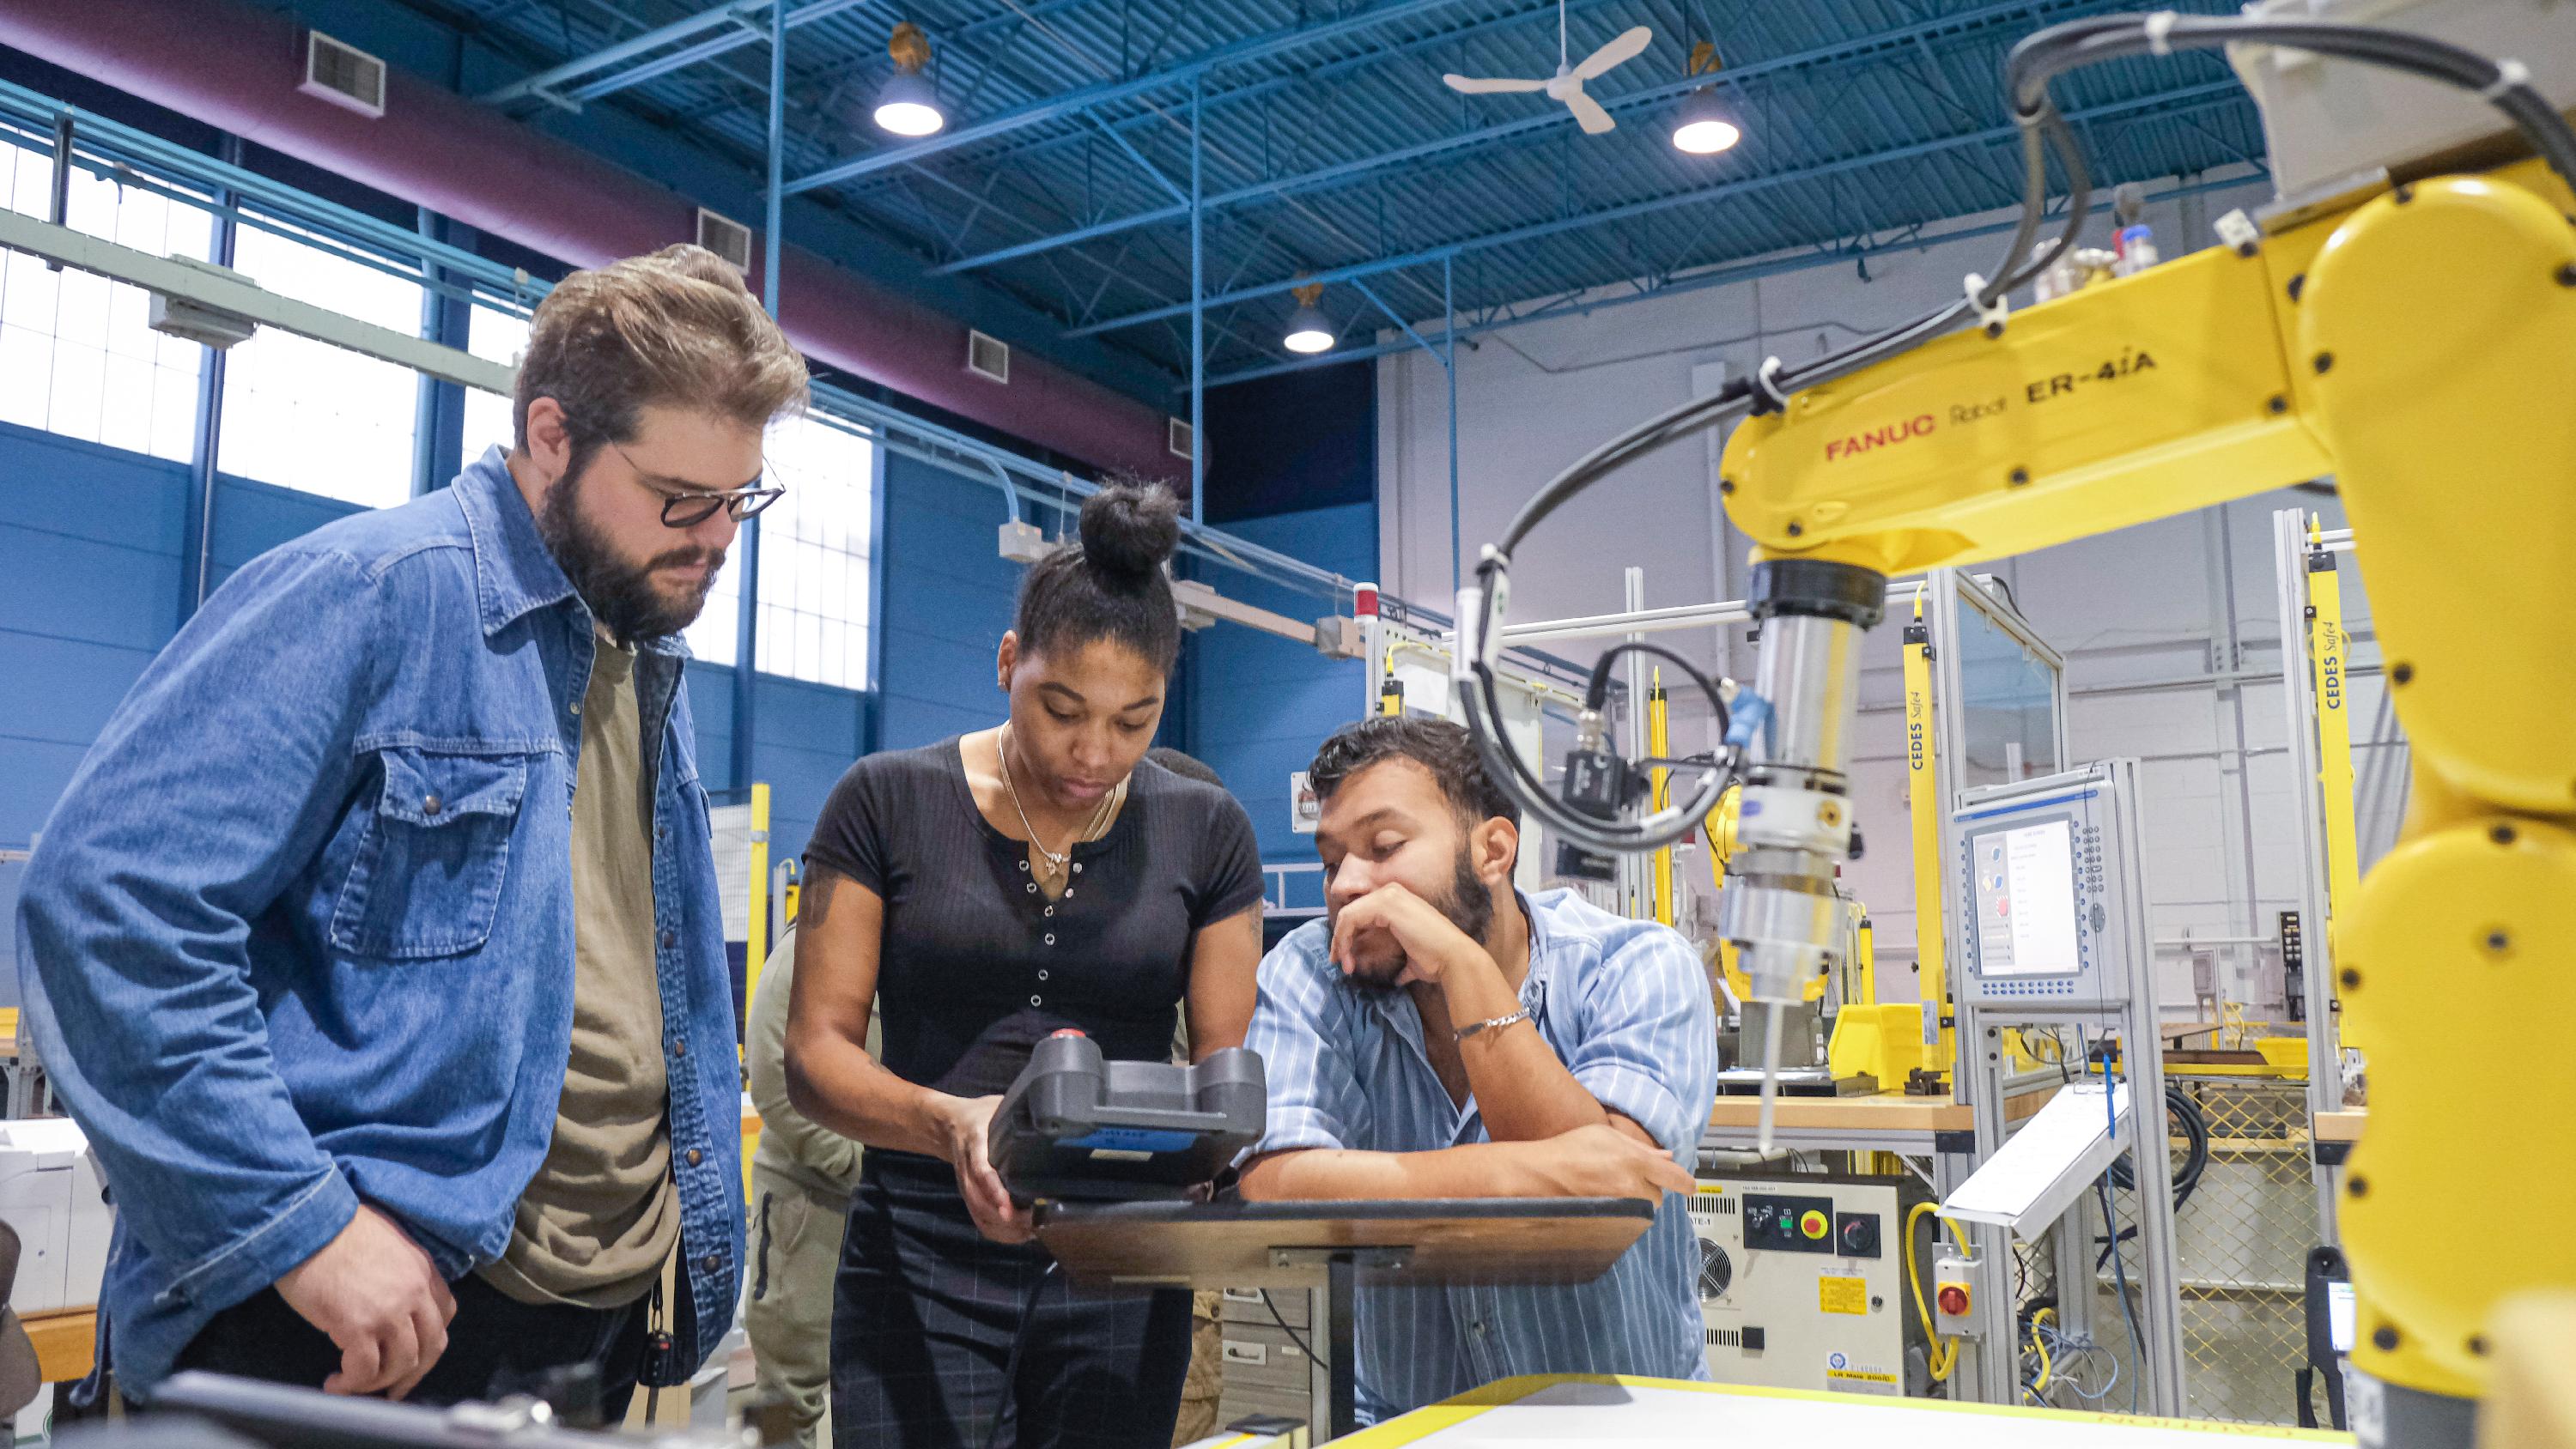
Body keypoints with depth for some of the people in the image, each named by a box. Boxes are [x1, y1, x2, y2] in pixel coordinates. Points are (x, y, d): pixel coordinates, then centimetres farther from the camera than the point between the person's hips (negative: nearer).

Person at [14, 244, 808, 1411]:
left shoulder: (654, 666, 13)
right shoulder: (364, 594, -12)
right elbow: (105, 900, -21)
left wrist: (704, 1238, 14)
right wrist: (300, 1218, -23)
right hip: (356, 1327, -7)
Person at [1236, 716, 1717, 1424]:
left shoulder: (1641, 967, -10)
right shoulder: (1308, 974, -7)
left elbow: (1598, 1200, -23)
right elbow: (1271, 1186, -22)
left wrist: (1462, 964, -25)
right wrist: (1529, 1173, -29)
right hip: (1400, 1424, 2)